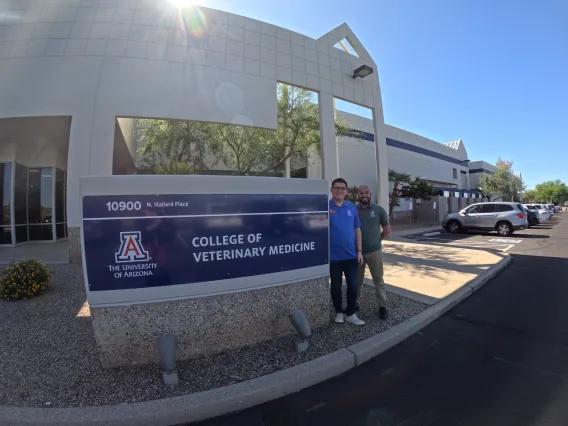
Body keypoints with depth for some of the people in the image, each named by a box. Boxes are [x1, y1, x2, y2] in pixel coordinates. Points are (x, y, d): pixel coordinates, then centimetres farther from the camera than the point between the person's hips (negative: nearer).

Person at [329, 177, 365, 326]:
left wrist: (359, 251, 4)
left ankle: (351, 314, 27)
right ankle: (339, 312, 31)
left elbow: (357, 229, 7)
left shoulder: (351, 207, 4)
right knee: (336, 286, 12)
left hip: (351, 255, 3)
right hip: (333, 256, -3)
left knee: (353, 286, 10)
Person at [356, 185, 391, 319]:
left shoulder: (379, 210, -2)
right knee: (357, 280, 15)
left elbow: (387, 229, 7)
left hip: (374, 251, 0)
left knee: (378, 280, 9)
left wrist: (377, 240, 6)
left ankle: (382, 306, 23)